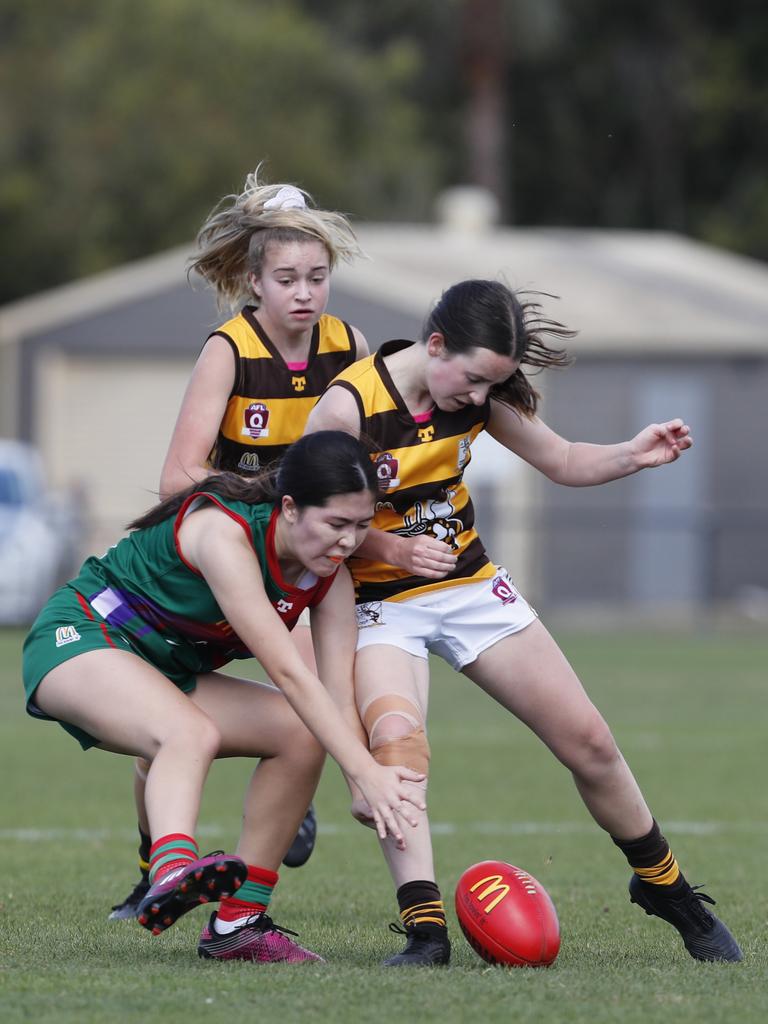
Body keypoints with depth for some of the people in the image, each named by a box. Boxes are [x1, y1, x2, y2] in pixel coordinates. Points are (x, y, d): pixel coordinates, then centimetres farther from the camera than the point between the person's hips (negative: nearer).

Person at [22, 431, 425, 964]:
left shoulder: (331, 577, -6)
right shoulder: (224, 533, -29)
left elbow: (340, 699, -11)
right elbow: (287, 671, -33)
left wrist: (371, 786, -26)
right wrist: (364, 771, -37)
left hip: (167, 676, 8)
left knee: (302, 733, -8)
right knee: (192, 732, -36)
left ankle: (238, 921, -4)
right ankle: (173, 870, -63)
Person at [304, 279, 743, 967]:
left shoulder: (482, 395, -7)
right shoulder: (347, 408, -23)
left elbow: (563, 461, 4)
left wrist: (633, 456, -15)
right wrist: (393, 549, -30)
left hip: (472, 587, 5)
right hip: (380, 603, -5)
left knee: (589, 742, 4)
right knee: (396, 747, -32)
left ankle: (666, 889, 25)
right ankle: (425, 930, -33)